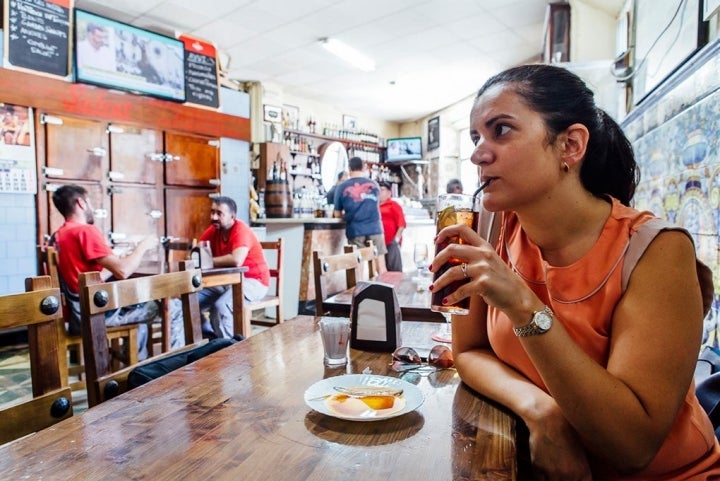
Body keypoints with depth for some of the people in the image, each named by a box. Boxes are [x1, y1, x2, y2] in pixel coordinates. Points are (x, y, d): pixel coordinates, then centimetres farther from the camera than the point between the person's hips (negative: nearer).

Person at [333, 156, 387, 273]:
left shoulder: (342, 187, 1)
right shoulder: (374, 184, 7)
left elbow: (337, 214, 5)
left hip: (355, 231, -1)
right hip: (374, 229, 1)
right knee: (380, 260, 5)